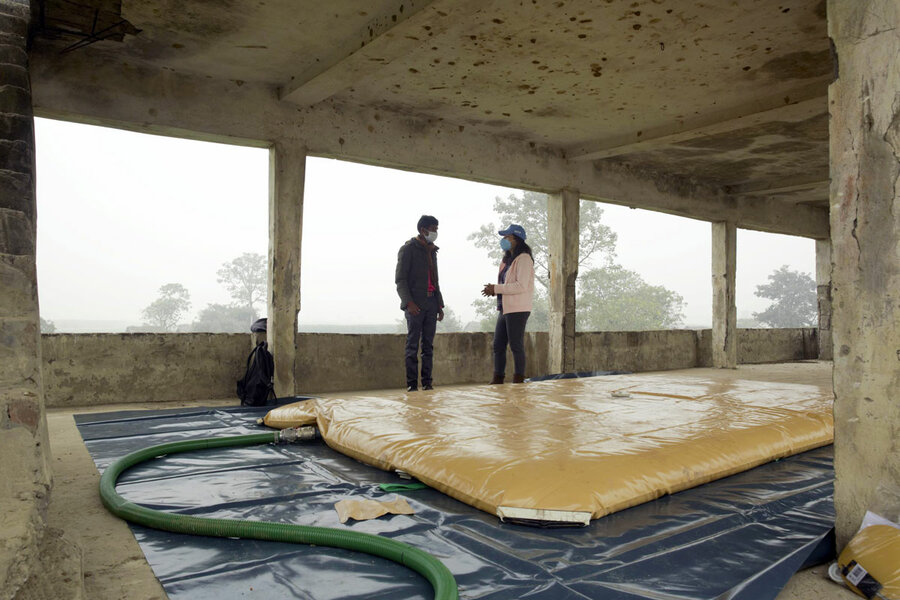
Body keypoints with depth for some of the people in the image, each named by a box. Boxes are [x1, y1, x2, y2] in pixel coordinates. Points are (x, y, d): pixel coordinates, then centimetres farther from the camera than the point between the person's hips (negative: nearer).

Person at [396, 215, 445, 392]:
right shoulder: (408, 249, -2)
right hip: (415, 304, -6)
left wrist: (440, 305, 16)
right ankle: (411, 383, -2)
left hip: (431, 303, 6)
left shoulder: (432, 251, 19)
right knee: (413, 343, -5)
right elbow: (400, 279, -9)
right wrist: (408, 302, -20)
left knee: (428, 344, 3)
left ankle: (427, 382, 6)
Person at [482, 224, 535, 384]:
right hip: (505, 309, 10)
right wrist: (493, 289, 5)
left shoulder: (523, 259, -11)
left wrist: (496, 288, -17)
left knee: (516, 346, -5)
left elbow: (521, 285, -21)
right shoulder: (508, 259, 20)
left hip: (518, 310, -10)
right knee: (498, 346, 11)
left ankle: (518, 381, 3)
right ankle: (498, 379, 19)